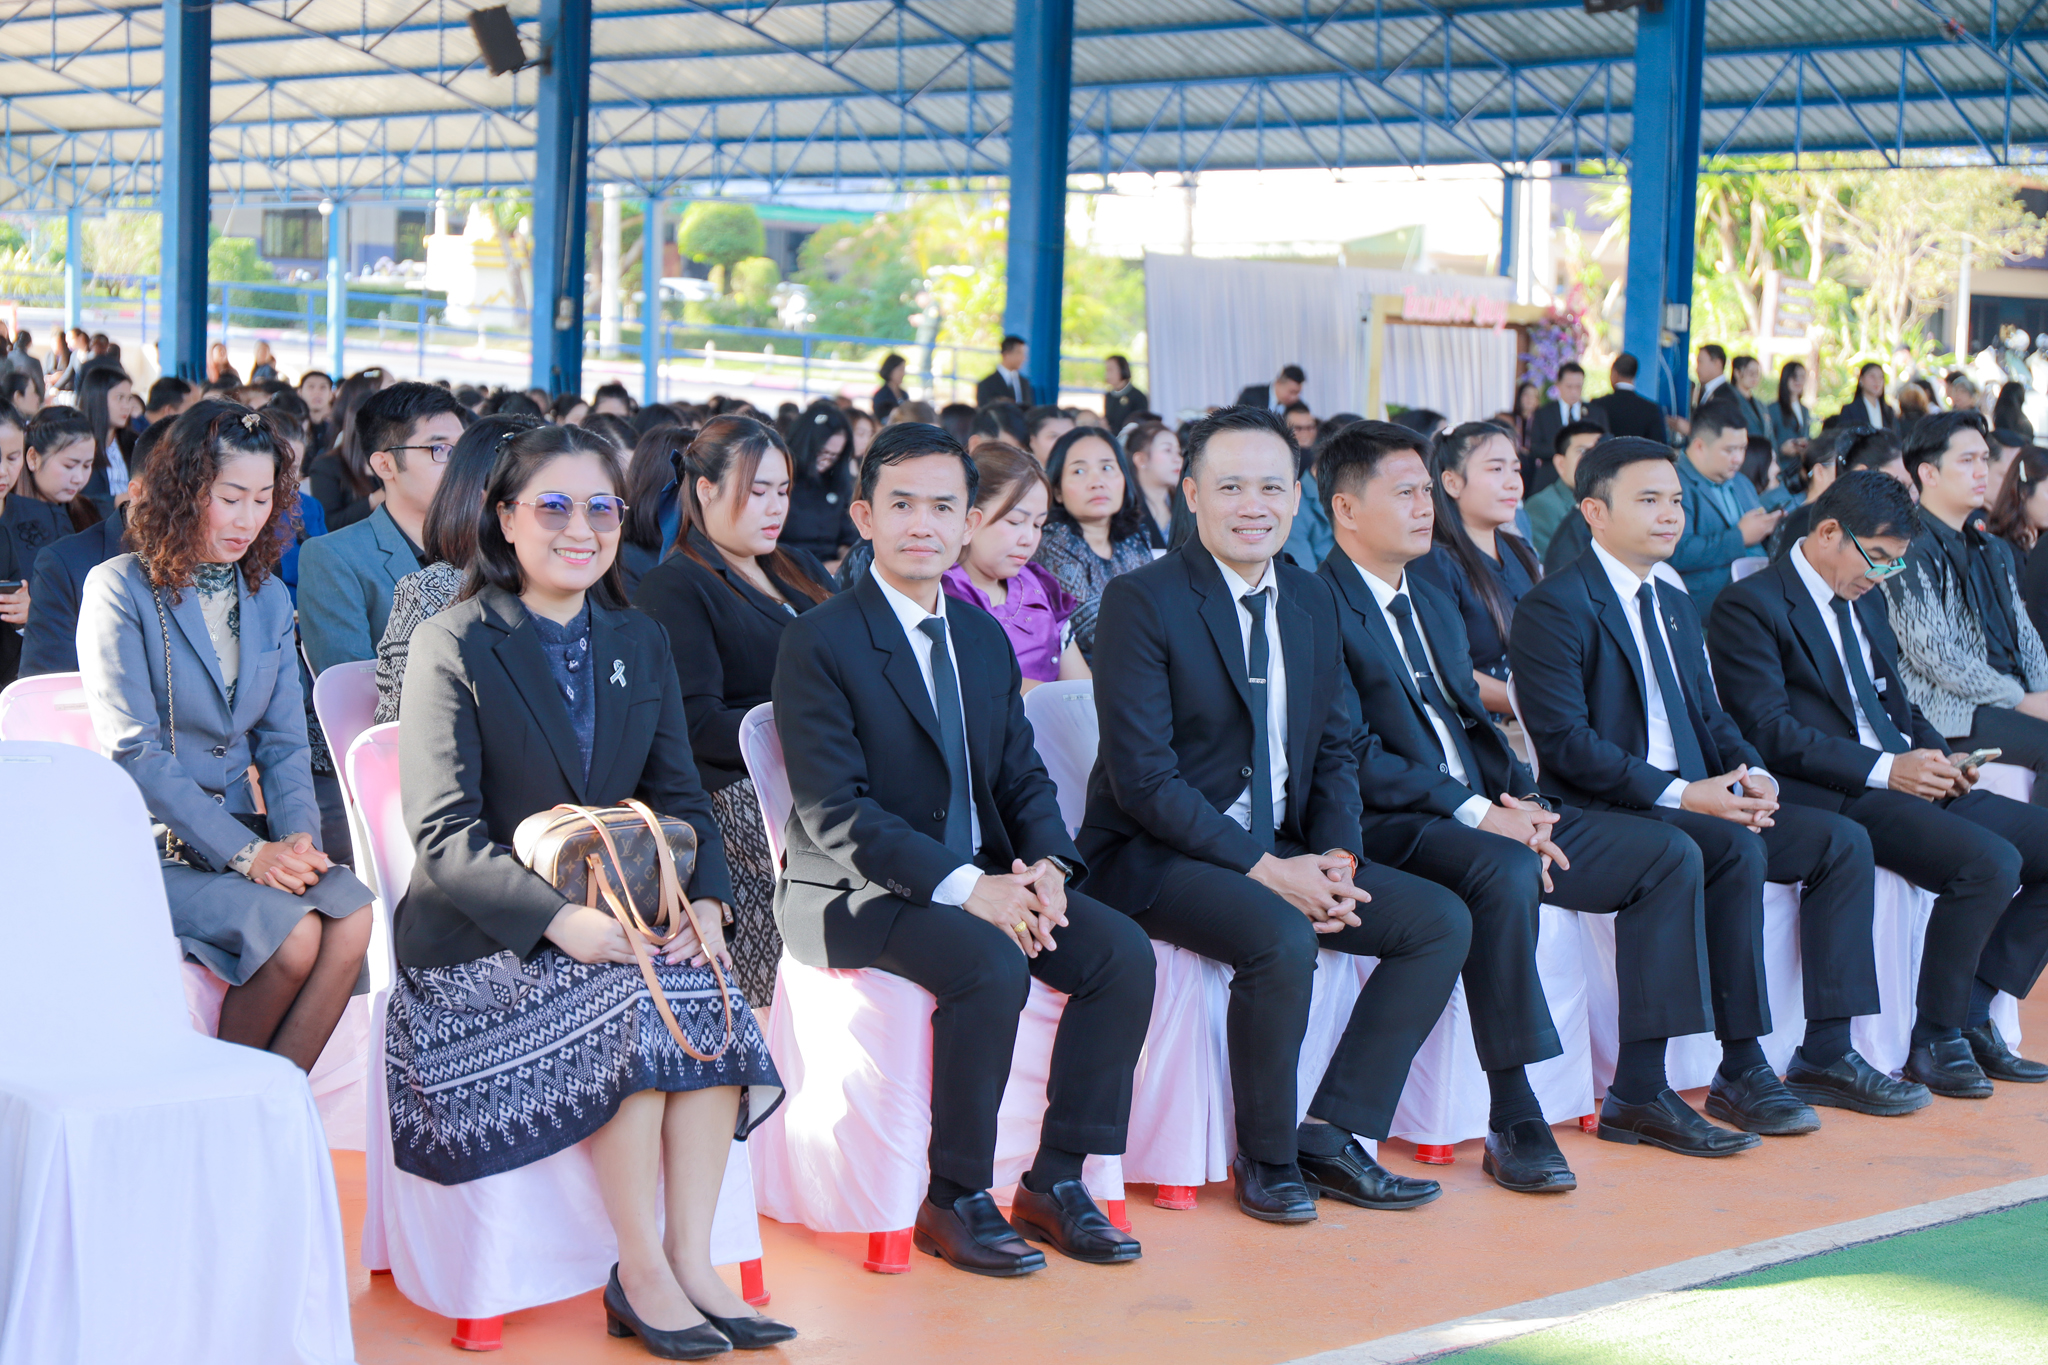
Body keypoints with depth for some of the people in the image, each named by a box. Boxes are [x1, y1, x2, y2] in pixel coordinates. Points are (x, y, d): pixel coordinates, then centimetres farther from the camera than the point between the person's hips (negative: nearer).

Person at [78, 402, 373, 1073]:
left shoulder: (268, 598, 14)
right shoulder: (121, 589, -6)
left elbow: (283, 740, 11)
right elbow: (134, 754, -13)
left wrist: (298, 836, -10)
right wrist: (248, 853, -21)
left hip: (246, 835, 5)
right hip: (149, 848, -5)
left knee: (351, 915, -24)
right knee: (293, 932, -28)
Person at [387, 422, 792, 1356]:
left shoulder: (639, 646, 13)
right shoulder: (453, 647, -6)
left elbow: (678, 797, 10)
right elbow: (445, 835, -14)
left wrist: (704, 901, -12)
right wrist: (558, 918, -28)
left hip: (612, 919, 5)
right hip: (479, 936, -5)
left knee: (706, 996, -24)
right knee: (634, 1000, -30)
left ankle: (691, 1264, -20)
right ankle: (640, 1275, -20)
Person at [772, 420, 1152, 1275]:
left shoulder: (984, 638, 13)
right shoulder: (820, 643, -10)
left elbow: (1023, 775, 14)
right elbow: (836, 813, -17)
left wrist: (1046, 864, -9)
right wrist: (963, 887, -26)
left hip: (986, 876, 7)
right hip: (857, 893, -7)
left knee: (1124, 953, -14)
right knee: (992, 966, -33)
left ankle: (1055, 1179, -3)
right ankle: (953, 1201, -15)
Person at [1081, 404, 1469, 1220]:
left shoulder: (1311, 601, 10)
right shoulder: (1141, 602, -12)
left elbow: (1337, 749, 13)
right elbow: (1143, 781, -18)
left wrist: (1335, 860, -7)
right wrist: (1266, 871, -22)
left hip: (1281, 850, 8)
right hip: (1157, 855, -7)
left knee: (1443, 921, -6)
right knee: (1284, 939, -34)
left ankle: (1331, 1135, -3)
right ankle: (1266, 1157, -11)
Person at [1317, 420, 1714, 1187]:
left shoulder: (1433, 604, 23)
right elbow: (1354, 757, -16)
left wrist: (1518, 799, 1)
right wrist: (1477, 813, -21)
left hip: (1485, 815, 9)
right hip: (1390, 827, -9)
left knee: (1669, 854, -1)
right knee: (1505, 872, -39)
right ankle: (1513, 1123, -30)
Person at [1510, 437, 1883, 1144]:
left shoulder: (1675, 605, 21)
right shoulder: (1555, 607, -8)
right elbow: (1563, 741, -17)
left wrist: (1750, 774, -2)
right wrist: (1678, 794, -23)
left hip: (1695, 798, 9)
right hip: (1601, 814, -9)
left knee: (1843, 840, -6)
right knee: (1737, 853, -33)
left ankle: (1828, 1050, -5)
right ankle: (1741, 1072, -26)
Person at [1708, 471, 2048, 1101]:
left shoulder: (1862, 604, 23)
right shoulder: (1750, 606, -6)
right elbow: (1769, 734, -15)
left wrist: (1940, 758, 4)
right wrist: (1885, 768, -20)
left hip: (1901, 782, 9)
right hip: (1832, 800, -9)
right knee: (1990, 863, -27)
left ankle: (1972, 1016, 3)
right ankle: (1937, 1043, -10)